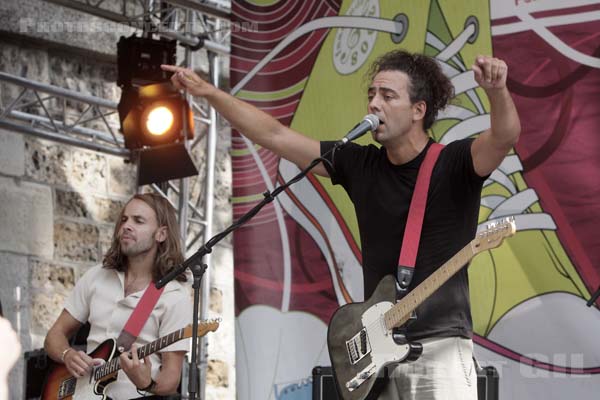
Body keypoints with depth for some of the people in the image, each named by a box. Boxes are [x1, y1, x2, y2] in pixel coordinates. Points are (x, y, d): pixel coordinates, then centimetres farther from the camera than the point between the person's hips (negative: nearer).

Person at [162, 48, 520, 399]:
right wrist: (208, 91, 10)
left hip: (440, 346, -6)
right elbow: (274, 135, 13)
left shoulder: (454, 165, -5)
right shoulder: (360, 165, 10)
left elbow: (505, 138, -25)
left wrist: (497, 91, -46)